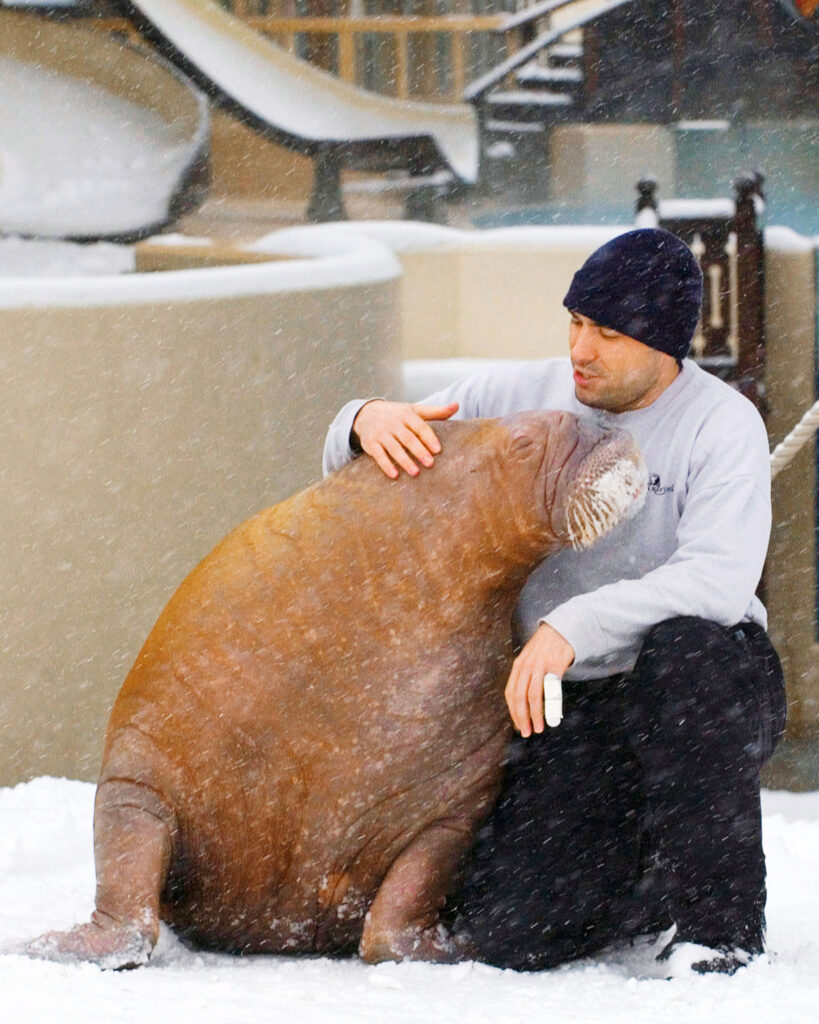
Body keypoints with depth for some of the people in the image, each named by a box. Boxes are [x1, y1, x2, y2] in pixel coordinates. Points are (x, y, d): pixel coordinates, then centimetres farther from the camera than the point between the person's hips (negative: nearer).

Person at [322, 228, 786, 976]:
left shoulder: (722, 423, -8)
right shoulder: (521, 397, 5)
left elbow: (718, 579, -27)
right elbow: (355, 478, 10)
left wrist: (571, 627, -39)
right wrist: (368, 421, -15)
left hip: (712, 692, -3)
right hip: (579, 717, 3)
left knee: (686, 646, -40)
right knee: (508, 932, -18)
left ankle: (718, 921, -22)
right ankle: (663, 884, 16)